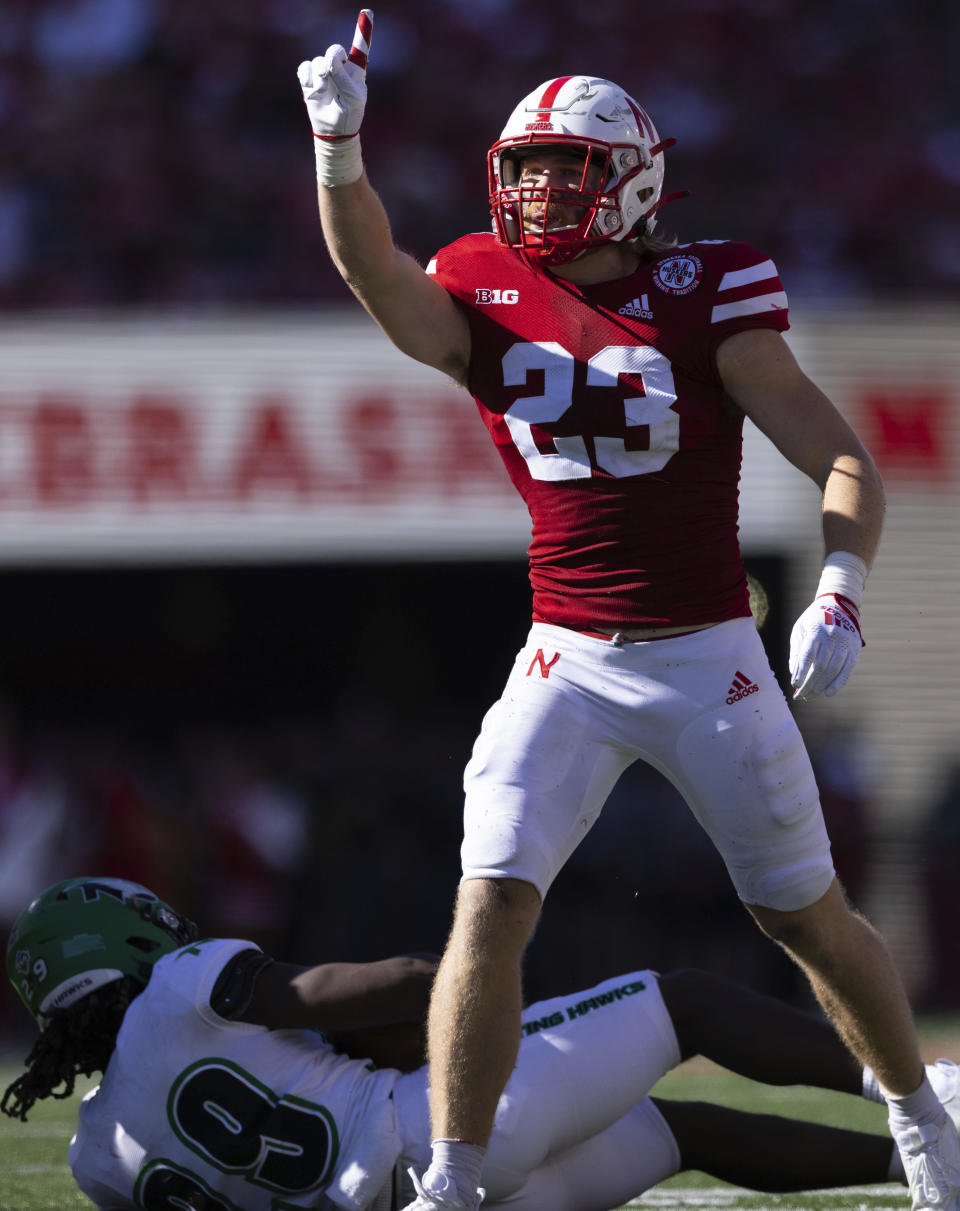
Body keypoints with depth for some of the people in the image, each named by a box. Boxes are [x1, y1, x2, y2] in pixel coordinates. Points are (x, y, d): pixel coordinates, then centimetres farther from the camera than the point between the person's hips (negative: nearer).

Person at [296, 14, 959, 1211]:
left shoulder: (701, 305, -8)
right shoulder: (486, 301, -1)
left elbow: (846, 463, -9)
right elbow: (370, 267, -23)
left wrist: (839, 596, -25)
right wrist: (339, 139, -40)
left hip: (710, 661, -1)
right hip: (567, 664, 2)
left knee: (806, 914, 11)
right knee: (492, 899, -14)